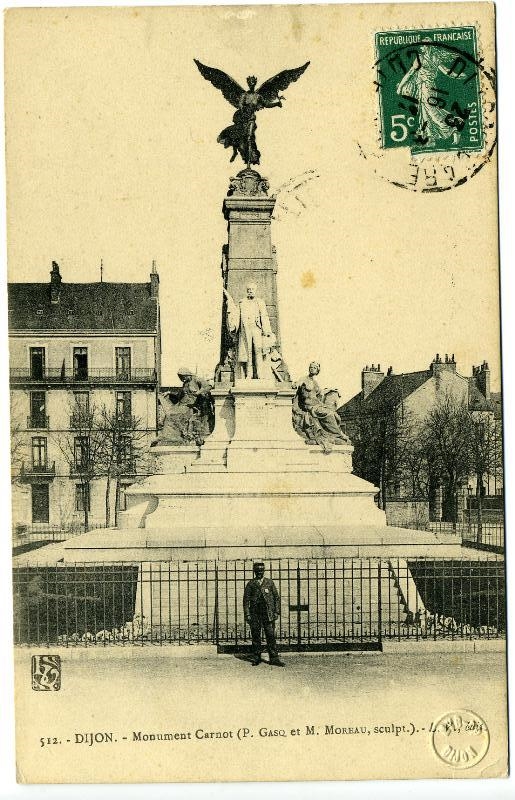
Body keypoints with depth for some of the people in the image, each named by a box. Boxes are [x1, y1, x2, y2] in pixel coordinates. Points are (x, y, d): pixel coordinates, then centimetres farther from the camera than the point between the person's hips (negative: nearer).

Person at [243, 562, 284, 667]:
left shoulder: (269, 582, 9)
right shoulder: (250, 584, 6)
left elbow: (277, 597, 11)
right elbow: (246, 600, 6)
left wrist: (276, 611, 2)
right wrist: (247, 614, -2)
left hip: (268, 614, 0)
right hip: (255, 614, 0)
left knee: (271, 636, -4)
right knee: (255, 637, 4)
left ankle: (274, 658, -2)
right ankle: (256, 658, 13)